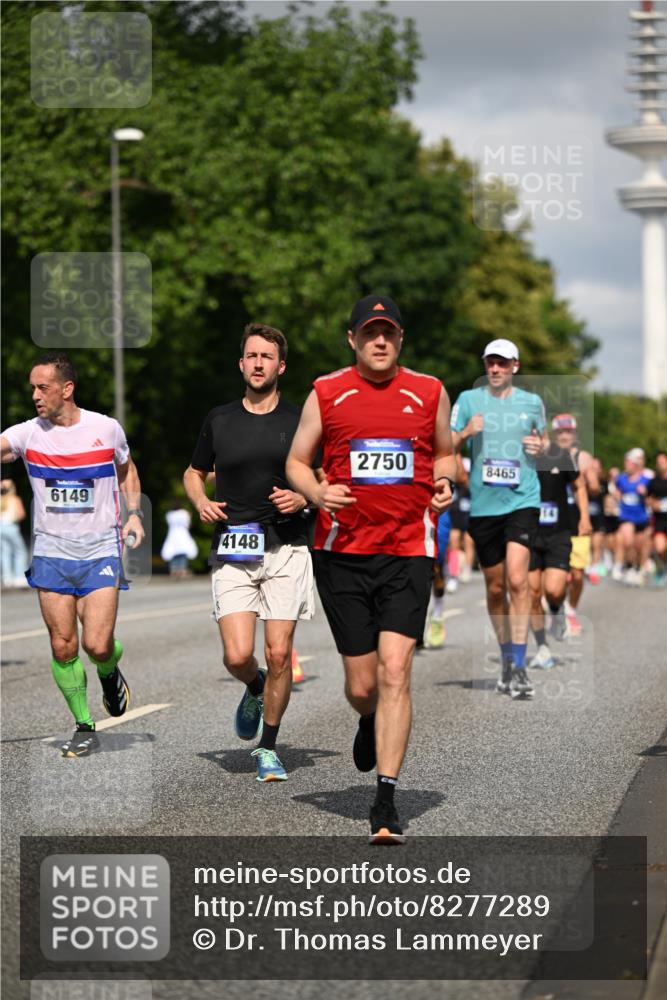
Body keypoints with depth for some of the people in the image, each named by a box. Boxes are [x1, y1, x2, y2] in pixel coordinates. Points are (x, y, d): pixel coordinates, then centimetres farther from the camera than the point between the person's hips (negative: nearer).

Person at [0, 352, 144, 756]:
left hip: (101, 553, -1)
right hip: (51, 553, 2)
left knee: (97, 645, -11)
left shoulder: (107, 429, -3)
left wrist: (134, 514, 3)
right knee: (63, 646, -1)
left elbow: (127, 470, 14)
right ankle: (84, 727, 16)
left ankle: (110, 672, 25)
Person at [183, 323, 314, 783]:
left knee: (279, 654, -4)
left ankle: (268, 747, 13)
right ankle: (256, 690, 26)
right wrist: (201, 501, 1)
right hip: (233, 552, 1)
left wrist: (303, 498, -10)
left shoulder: (300, 421, 2)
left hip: (286, 551, -1)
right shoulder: (219, 420, 8)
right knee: (238, 656, -10)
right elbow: (194, 473, 22)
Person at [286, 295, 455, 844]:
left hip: (409, 551, 0)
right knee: (362, 683, 5)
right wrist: (317, 493, -11)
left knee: (395, 670, -13)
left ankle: (386, 799, -10)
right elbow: (296, 461, 10)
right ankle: (371, 723, 43)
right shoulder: (327, 393, 4)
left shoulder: (429, 392, 6)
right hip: (343, 552, 0)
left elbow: (444, 453, 21)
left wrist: (445, 484, -1)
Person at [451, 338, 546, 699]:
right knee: (495, 587, 9)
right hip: (483, 504, 2)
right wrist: (466, 433, -13)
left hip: (522, 500, -1)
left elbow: (543, 440, 23)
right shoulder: (468, 400, 6)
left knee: (517, 579, -17)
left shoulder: (532, 402, 8)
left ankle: (519, 667, -15)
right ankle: (506, 658, 27)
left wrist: (541, 445, 0)